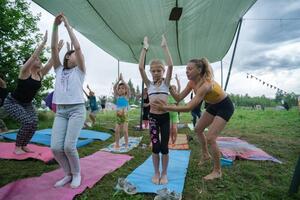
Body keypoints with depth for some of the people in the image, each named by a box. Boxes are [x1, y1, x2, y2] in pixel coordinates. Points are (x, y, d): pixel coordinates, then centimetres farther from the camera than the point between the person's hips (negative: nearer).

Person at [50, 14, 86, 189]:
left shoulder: (79, 70, 7)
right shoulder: (59, 69, 17)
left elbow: (78, 47, -4)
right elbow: (54, 47, 7)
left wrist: (68, 25, 1)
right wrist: (55, 25, 1)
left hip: (77, 110, -3)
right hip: (60, 111, 4)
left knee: (69, 146, -14)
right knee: (56, 147, -7)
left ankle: (77, 174, 13)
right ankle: (68, 174, 18)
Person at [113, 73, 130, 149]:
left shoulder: (126, 96, -3)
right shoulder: (117, 97, 5)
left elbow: (128, 88, -16)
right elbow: (114, 88, -3)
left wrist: (122, 79, -10)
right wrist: (118, 80, -6)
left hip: (125, 116, -3)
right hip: (118, 116, 3)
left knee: (125, 130, -3)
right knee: (116, 130, 2)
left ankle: (126, 144, 11)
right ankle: (117, 144, 15)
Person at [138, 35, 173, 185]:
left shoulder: (166, 82, 5)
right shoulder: (149, 83, 7)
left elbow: (170, 66, -9)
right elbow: (140, 68, -4)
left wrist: (164, 46, -7)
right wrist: (145, 48, -5)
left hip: (165, 117, -1)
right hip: (153, 117, 1)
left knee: (164, 146, 5)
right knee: (155, 146, 6)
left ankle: (164, 173, 25)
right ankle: (156, 173, 26)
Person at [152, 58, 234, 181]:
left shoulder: (205, 85, -37)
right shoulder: (192, 82, -12)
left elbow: (188, 108, -43)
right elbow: (179, 98, -11)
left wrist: (166, 108, -47)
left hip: (225, 107, -8)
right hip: (213, 105, 9)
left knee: (210, 138, -14)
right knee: (198, 129, 14)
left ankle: (217, 171, 6)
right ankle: (205, 155, 37)